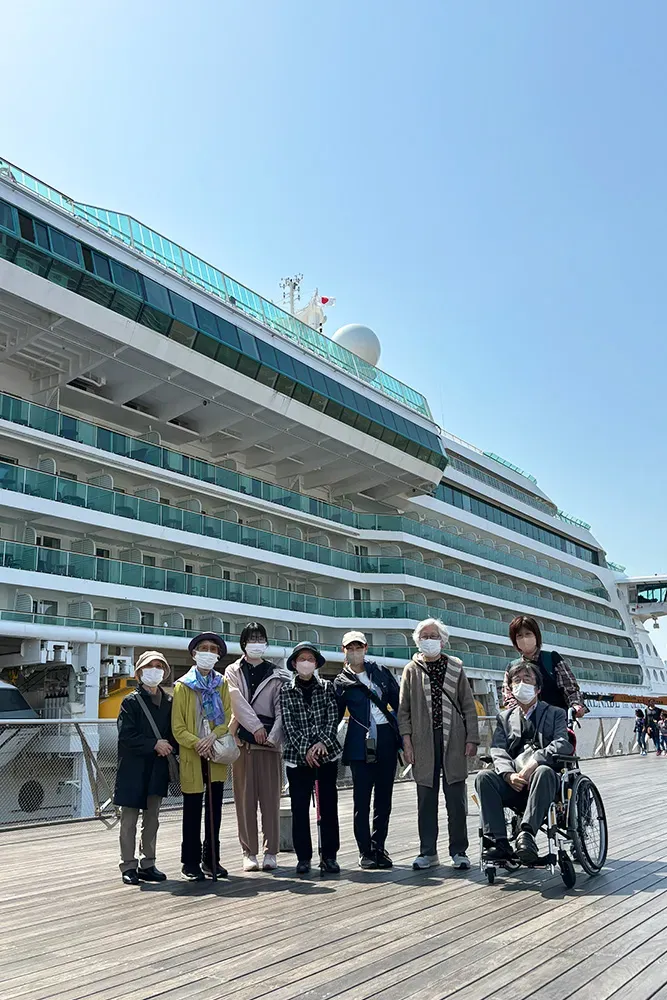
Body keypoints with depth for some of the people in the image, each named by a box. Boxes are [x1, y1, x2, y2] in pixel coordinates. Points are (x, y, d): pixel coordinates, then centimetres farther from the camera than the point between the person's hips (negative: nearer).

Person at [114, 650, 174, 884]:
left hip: (158, 768, 4)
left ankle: (147, 864, 22)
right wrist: (154, 744, -17)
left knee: (152, 818, 12)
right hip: (133, 768, -4)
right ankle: (129, 866, 12)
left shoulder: (168, 702, 8)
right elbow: (126, 735, -12)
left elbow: (174, 731, 12)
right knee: (129, 819, 3)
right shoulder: (131, 702, -5)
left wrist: (168, 746, -9)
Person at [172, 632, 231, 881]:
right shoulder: (182, 685, 2)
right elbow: (177, 726, -3)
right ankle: (191, 862, 12)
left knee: (214, 809, 9)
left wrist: (214, 736, -15)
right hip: (191, 757, -3)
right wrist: (196, 743, -18)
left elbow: (229, 718, 4)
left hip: (217, 755, 3)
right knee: (192, 811, 1)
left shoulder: (222, 684, 11)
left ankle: (211, 859, 21)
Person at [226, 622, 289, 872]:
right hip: (242, 741, 0)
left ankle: (271, 852, 9)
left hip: (269, 742, 0)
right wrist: (255, 727, -14)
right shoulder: (233, 672, 10)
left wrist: (273, 737, -11)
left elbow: (281, 709, 2)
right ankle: (249, 852, 10)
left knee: (270, 798, 1)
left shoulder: (276, 675, 9)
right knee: (245, 799, 2)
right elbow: (238, 702, -3)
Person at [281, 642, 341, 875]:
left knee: (329, 805, 4)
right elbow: (288, 724, -3)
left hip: (327, 753, 1)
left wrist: (323, 742, -13)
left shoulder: (326, 687, 7)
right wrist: (305, 749, -12)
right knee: (299, 807, 3)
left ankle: (329, 856, 14)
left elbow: (333, 716, 0)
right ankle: (303, 857, 14)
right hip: (298, 756, -1)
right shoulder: (286, 690, 3)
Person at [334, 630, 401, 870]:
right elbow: (334, 716, 6)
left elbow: (399, 703, 10)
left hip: (386, 740, 3)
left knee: (384, 797, 8)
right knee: (362, 799, -1)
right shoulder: (341, 682, 4)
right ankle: (365, 852, 10)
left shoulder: (381, 672, 10)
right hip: (360, 744, -2)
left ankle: (379, 848, 19)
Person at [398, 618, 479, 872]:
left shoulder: (455, 667, 8)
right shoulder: (411, 671, 7)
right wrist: (406, 741, -2)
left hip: (453, 741, 0)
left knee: (456, 800, 3)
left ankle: (459, 851, 15)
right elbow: (403, 710, 7)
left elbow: (468, 706, 8)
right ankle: (428, 852, 17)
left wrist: (472, 738, 0)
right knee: (426, 800, 6)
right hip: (424, 742, 0)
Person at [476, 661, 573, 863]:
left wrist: (533, 764, -21)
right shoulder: (505, 717, 22)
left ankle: (527, 834, -38)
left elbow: (563, 744, -5)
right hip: (513, 785, 3)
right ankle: (498, 843, -26)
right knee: (484, 777, -25)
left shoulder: (555, 714, 15)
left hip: (544, 779, -2)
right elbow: (498, 750, 6)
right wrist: (509, 775, -16)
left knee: (543, 771, -36)